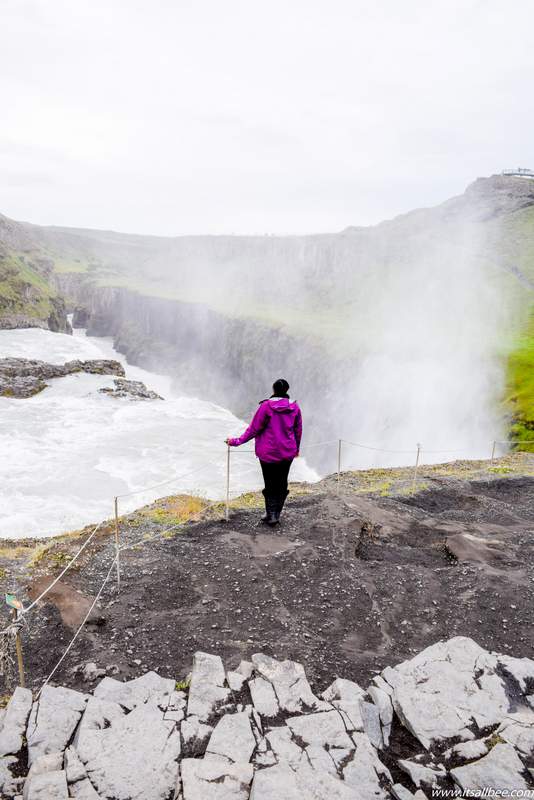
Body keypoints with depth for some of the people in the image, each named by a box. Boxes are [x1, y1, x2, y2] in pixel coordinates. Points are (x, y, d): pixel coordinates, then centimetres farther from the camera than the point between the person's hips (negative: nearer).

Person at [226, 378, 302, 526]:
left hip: (268, 453, -3)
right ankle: (276, 514, 20)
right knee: (282, 483, 14)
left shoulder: (266, 406, -13)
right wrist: (296, 448, 22)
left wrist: (237, 441, -1)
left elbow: (254, 428, -11)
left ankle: (271, 514, 7)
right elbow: (298, 430, 7)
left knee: (270, 484, 10)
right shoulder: (295, 407, -2)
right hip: (288, 453, 3)